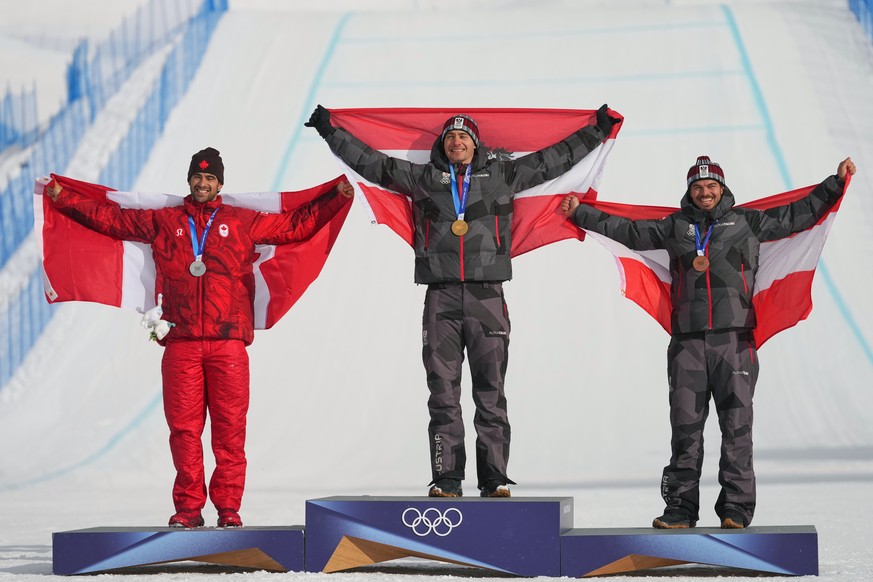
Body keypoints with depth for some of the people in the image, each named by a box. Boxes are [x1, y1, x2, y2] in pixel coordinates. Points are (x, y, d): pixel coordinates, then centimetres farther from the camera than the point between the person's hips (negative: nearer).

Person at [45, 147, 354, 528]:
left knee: (230, 426, -4)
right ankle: (188, 508, 6)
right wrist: (63, 198, 15)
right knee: (183, 426, -2)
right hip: (180, 342, 1)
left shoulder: (243, 222, 15)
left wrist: (336, 199, 12)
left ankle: (229, 508, 2)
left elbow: (297, 224, 18)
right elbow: (110, 218, 19)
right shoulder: (162, 221, 16)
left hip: (228, 341, -1)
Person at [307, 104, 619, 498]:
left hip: (487, 297, 0)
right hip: (441, 298, 1)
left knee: (491, 394, -1)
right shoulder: (421, 178, 15)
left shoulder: (501, 176, 14)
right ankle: (446, 479, 1)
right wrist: (330, 131, 15)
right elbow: (371, 161, 16)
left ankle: (494, 478, 1)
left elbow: (554, 159, 17)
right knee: (443, 394, -1)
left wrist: (597, 131, 17)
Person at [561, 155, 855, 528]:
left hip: (734, 340, -2)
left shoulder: (746, 222, 13)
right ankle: (681, 507, 6)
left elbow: (798, 215, 17)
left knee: (736, 425, -4)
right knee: (685, 427, 1)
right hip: (687, 343, 2)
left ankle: (736, 508, -1)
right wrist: (581, 213, 26)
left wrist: (836, 183, 14)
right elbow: (628, 231, 24)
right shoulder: (675, 226, 17)